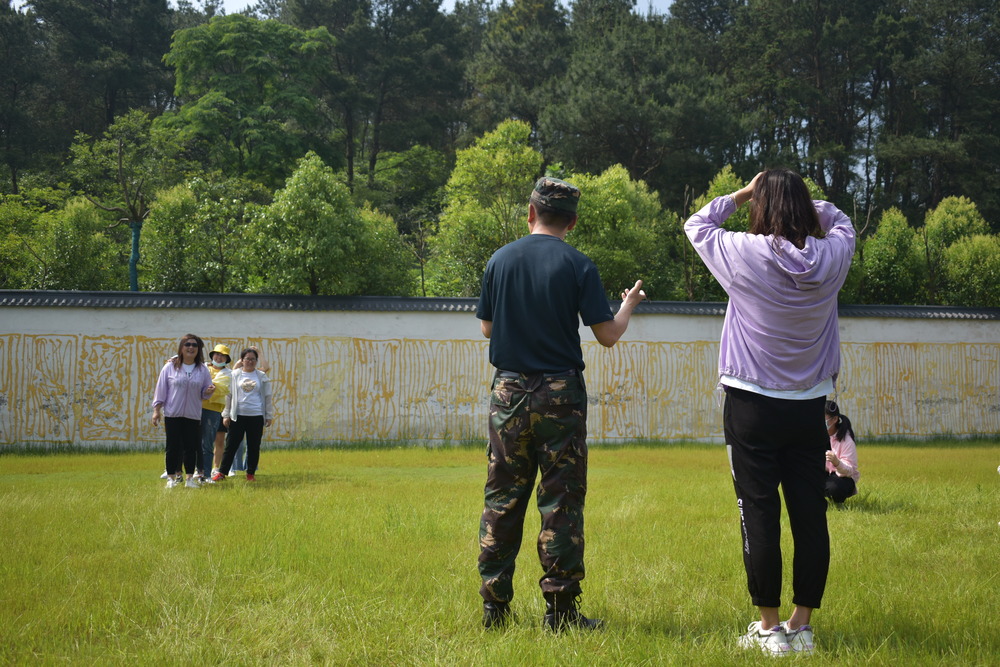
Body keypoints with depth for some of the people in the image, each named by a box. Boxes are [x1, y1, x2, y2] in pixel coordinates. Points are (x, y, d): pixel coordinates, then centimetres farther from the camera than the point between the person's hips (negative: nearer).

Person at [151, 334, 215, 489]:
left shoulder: (202, 369, 6)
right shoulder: (170, 367, 0)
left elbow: (203, 393, 12)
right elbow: (161, 389, 1)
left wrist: (208, 392, -11)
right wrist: (157, 410, -2)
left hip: (193, 415, 2)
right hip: (172, 414, -2)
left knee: (191, 447, 2)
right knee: (173, 447, 1)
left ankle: (190, 478, 10)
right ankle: (171, 478, 10)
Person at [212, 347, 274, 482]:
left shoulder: (262, 376, 7)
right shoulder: (234, 375, 4)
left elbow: (267, 397, 12)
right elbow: (228, 395, 7)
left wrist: (269, 416, 9)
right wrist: (226, 415, 3)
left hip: (256, 416, 1)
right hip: (237, 416, -1)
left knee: (254, 447, 5)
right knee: (231, 445, -1)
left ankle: (251, 474, 15)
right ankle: (222, 472, 5)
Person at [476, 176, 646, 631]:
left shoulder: (500, 260, 2)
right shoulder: (578, 266, -6)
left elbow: (487, 327, 10)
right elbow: (606, 335, -5)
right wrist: (629, 305, 15)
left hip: (509, 391, 3)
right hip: (560, 393, -3)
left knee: (502, 499, 9)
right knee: (561, 500, 3)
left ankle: (494, 606, 12)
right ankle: (559, 608, 5)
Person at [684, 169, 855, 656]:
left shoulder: (745, 254, -11)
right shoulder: (831, 256, -3)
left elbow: (696, 224, 9)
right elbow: (842, 223, 23)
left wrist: (743, 194, 17)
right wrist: (802, 200, 20)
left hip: (753, 405, -3)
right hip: (810, 408, 3)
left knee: (760, 515, 1)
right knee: (810, 515, 7)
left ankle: (769, 628, 5)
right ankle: (802, 626, 14)